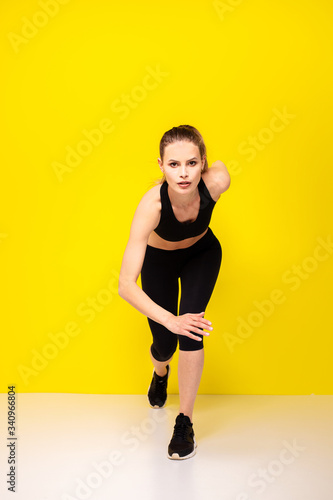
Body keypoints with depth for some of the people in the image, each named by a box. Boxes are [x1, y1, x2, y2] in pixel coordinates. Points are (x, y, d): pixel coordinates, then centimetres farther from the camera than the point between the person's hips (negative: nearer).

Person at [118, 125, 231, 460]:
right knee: (164, 343, 5)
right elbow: (126, 285, -43)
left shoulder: (217, 181, -36)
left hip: (202, 253, 1)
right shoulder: (151, 205, -41)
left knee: (190, 329, -19)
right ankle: (160, 373, 46)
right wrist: (169, 319, -52)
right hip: (159, 259, -1)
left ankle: (185, 422, 1)